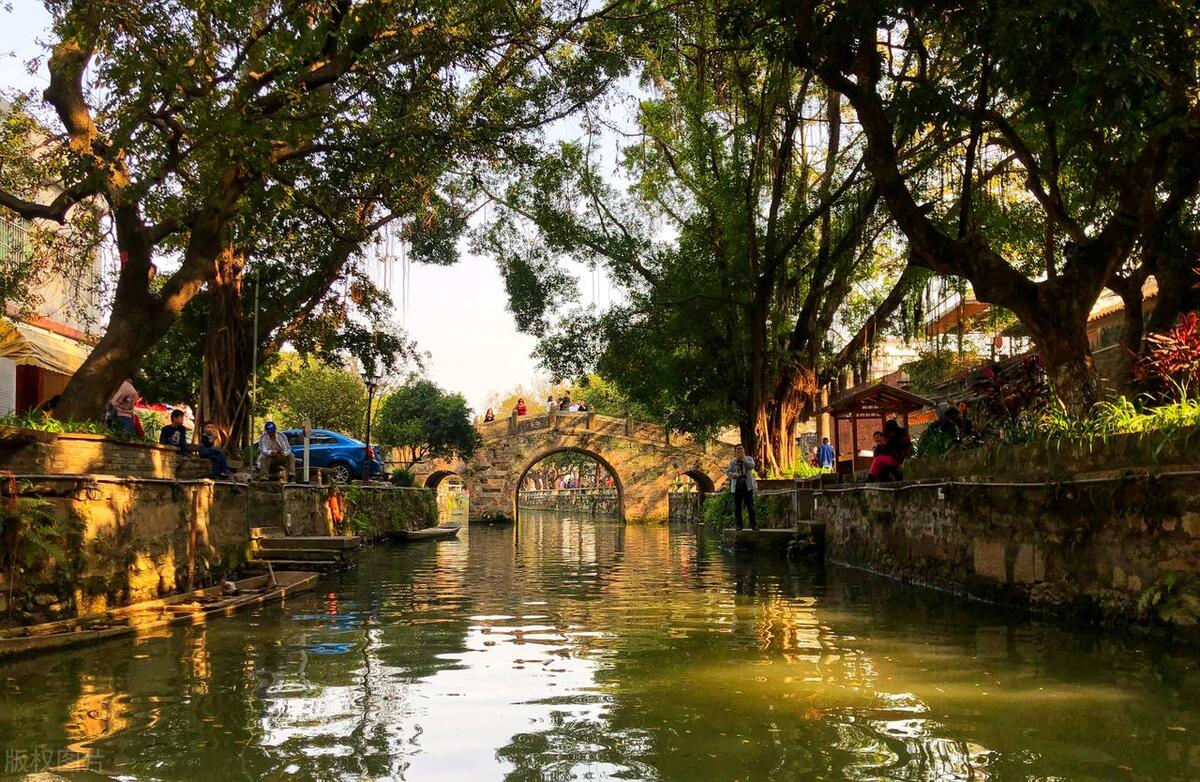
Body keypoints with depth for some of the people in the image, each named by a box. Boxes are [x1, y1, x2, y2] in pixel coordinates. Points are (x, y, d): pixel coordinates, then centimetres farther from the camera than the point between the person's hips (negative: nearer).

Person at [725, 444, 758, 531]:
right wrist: (732, 474, -14)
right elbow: (728, 471, 7)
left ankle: (754, 524, -2)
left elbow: (751, 466, -10)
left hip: (747, 485, -2)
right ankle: (738, 525, 4)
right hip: (736, 486, 2)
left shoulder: (749, 458, 10)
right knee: (737, 507, 1)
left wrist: (743, 458, -7)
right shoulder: (732, 461, 15)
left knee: (750, 505, -5)